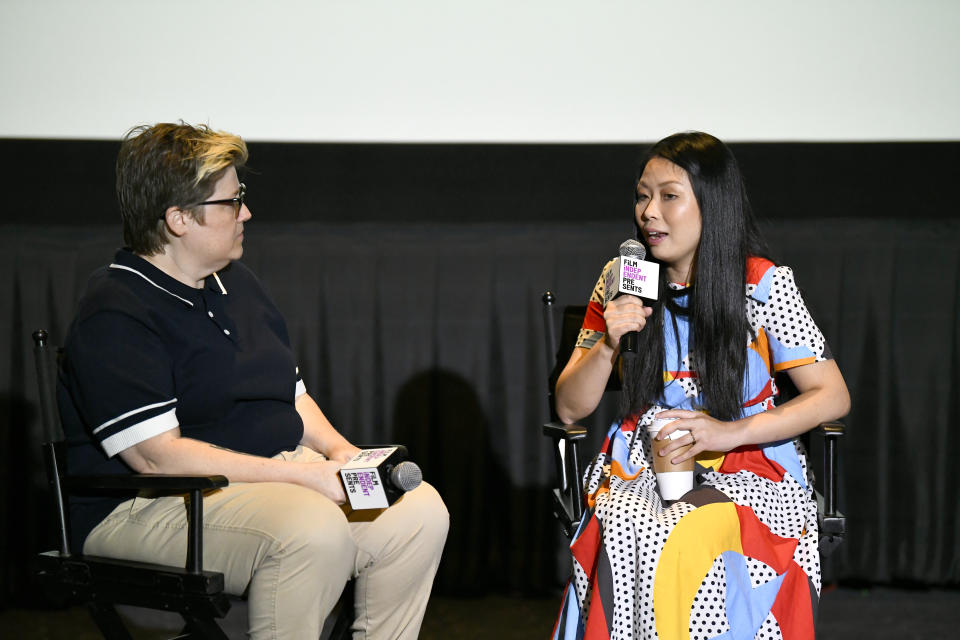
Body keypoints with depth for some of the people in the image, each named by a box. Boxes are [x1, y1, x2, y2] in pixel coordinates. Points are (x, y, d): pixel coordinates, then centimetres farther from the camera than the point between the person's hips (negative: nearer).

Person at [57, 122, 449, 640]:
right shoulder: (115, 317, -13)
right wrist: (304, 474, -23)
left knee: (420, 509, -12)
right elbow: (157, 456, -22)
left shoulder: (236, 284, 17)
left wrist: (335, 447, 2)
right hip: (148, 507, -9)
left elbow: (291, 394, 25)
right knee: (313, 529, -35)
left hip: (273, 475, 9)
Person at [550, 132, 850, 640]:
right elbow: (569, 408, 10)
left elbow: (832, 398, -2)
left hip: (747, 472, -2)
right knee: (623, 538, -31)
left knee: (690, 542, -34)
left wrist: (731, 433, -13)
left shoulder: (765, 285, -3)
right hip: (640, 469, 2)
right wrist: (607, 346, -10)